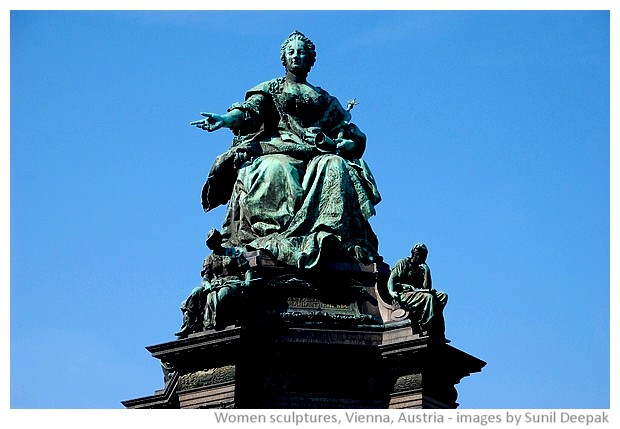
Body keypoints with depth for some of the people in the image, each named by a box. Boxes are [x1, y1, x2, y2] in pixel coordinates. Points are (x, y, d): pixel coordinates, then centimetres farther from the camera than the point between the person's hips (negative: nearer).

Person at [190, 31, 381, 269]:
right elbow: (249, 110, 2)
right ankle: (286, 243, -49)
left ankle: (328, 236, -47)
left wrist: (333, 144, -6)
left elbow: (355, 138, 18)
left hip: (317, 154, 2)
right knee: (277, 171, -37)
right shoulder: (270, 89, 24)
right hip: (277, 149, -2)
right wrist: (224, 120, -21)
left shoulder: (325, 100, 28)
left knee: (335, 167, -33)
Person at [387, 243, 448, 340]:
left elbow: (427, 288, 17)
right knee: (428, 297, -33)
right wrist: (392, 292, -20)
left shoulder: (421, 270, 30)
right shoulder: (403, 263, 13)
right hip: (404, 294, -6)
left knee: (443, 296, -17)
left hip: (417, 294, 6)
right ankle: (426, 328, -40)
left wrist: (426, 269, 14)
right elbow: (392, 279, 0)